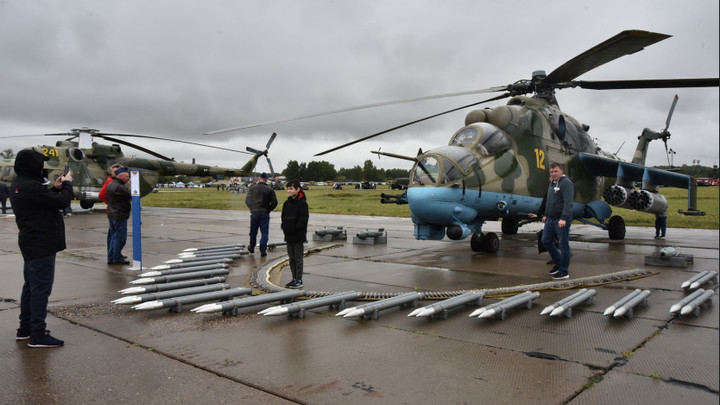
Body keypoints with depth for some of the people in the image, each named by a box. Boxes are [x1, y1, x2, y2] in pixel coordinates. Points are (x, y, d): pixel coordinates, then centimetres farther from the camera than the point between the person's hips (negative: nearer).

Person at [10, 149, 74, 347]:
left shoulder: (17, 186, 11)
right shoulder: (31, 187, -22)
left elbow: (46, 200, 14)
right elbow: (61, 202, -20)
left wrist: (56, 188, 5)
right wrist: (67, 184, -4)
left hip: (30, 243, 11)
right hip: (42, 245, -11)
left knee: (30, 286, 18)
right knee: (41, 288, -5)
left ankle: (25, 328, 28)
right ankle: (37, 335, 0)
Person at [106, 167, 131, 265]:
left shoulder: (111, 184, 10)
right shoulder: (119, 187, -21)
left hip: (111, 214, 10)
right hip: (119, 216, -10)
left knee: (113, 236, 17)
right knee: (120, 237, -2)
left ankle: (111, 257, 24)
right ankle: (117, 258, 3)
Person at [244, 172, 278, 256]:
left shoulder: (252, 188, 0)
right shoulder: (270, 190, -5)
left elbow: (247, 201, 2)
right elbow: (274, 202, -6)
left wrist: (252, 208, 13)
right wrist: (268, 209, 6)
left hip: (254, 213, 2)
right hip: (265, 214, -2)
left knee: (253, 232, 16)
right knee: (265, 233, 2)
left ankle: (251, 248, 31)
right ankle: (263, 250, -2)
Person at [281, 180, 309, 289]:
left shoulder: (302, 203, -11)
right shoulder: (287, 203, 9)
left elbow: (304, 220, -14)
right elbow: (283, 217, 16)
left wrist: (294, 227, -18)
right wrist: (284, 226, -1)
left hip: (298, 236, -7)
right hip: (289, 235, 7)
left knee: (298, 258, 0)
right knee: (291, 258, 12)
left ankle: (299, 280, 7)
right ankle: (294, 279, 22)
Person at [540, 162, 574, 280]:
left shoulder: (566, 183, -12)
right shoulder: (552, 183, 16)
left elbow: (568, 202, -22)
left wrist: (563, 218, -30)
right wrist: (545, 215, 28)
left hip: (561, 220, -9)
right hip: (550, 219, 9)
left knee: (563, 244, -2)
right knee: (546, 241, 13)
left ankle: (564, 271, 7)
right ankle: (559, 263, 30)